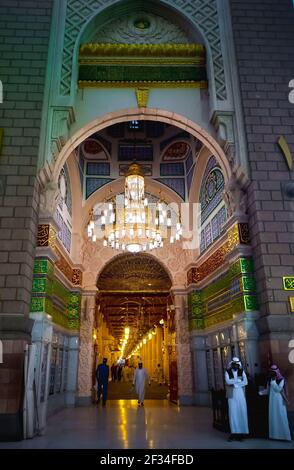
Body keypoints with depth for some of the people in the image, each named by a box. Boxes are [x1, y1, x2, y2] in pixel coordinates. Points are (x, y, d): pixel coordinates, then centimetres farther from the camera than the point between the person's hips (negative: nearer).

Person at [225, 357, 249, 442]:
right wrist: (239, 380, -12)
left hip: (241, 395, 2)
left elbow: (245, 382, -5)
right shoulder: (227, 372, 1)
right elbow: (227, 381, -14)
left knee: (241, 413, 1)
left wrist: (234, 383, -12)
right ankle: (234, 433, 1)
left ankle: (241, 433, 8)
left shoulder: (242, 372, 7)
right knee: (233, 414, -3)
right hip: (232, 395, -2)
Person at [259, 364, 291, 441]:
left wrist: (273, 381, -17)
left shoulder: (281, 380, -6)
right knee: (273, 417, 5)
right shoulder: (269, 380, 10)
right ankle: (274, 434, 10)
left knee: (280, 417, -5)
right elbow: (267, 390, 11)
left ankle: (283, 435, 0)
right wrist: (261, 392, -4)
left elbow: (278, 389, -16)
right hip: (272, 401, 5)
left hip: (279, 401, -5)